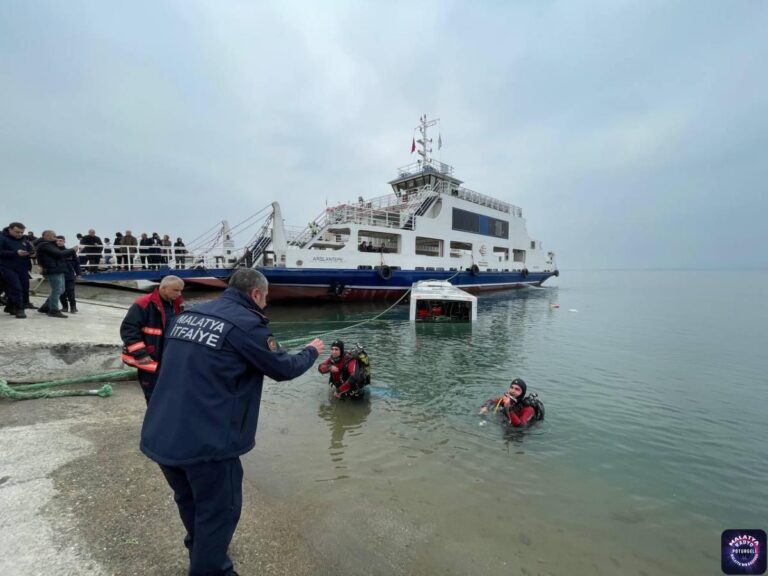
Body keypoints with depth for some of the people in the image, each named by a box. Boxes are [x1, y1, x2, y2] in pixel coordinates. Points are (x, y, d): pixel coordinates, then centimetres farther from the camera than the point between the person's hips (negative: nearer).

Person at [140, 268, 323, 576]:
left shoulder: (187, 315, 7)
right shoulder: (246, 324, -15)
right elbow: (283, 368, -6)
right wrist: (312, 351, 13)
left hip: (159, 436, 9)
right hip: (205, 440, -8)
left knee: (190, 500, 31)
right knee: (219, 510, 16)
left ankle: (199, 551, 55)